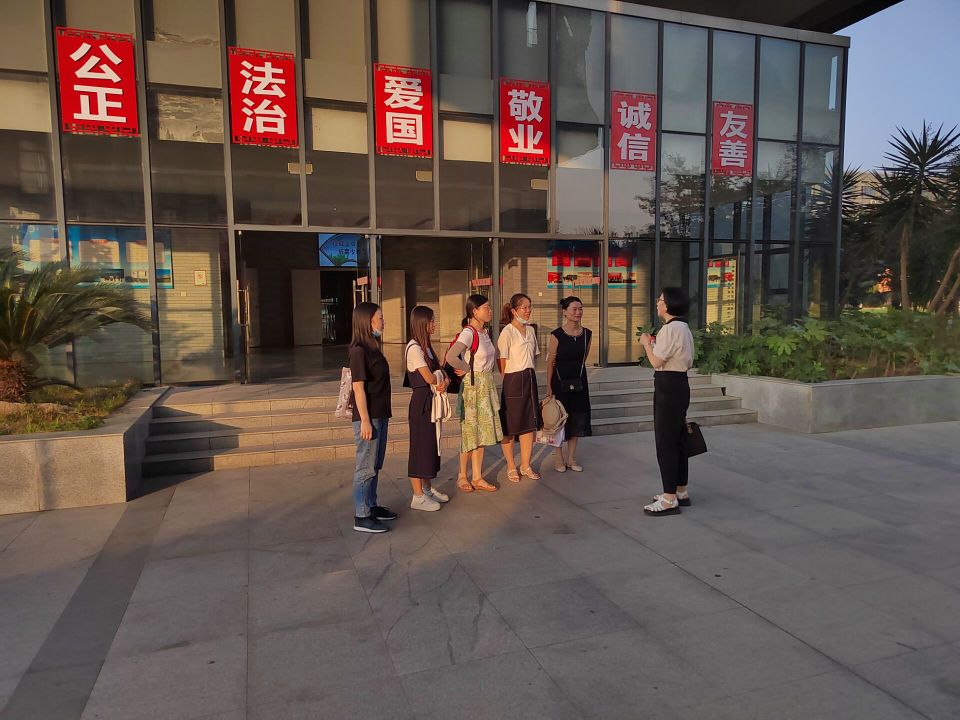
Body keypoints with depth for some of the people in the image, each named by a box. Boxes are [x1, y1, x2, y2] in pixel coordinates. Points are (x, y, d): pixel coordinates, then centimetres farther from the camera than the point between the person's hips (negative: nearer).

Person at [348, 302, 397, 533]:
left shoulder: (372, 348, 12)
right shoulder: (359, 351, -16)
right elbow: (358, 387, -19)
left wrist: (382, 415, 18)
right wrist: (365, 420, -20)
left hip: (380, 416, 9)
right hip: (368, 417, -9)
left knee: (375, 465, 17)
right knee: (366, 467, -2)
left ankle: (371, 506, 29)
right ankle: (361, 517, 6)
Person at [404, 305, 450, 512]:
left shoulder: (426, 347, 14)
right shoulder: (414, 348, -16)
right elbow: (429, 378, -20)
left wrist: (444, 382, -15)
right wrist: (442, 377, 1)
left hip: (431, 402, 9)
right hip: (421, 402, -9)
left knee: (430, 445, 15)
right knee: (420, 447, -2)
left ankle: (427, 488, 27)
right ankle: (418, 497, 7)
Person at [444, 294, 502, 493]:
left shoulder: (484, 332, 8)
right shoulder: (468, 333, -18)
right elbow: (450, 357, -32)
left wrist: (486, 373, 6)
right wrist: (467, 369, -16)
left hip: (487, 385, 8)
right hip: (473, 386, -8)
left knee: (482, 432, 11)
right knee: (470, 431, 2)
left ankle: (478, 478, 19)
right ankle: (462, 476, 18)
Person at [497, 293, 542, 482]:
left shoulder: (531, 330, 11)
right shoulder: (507, 332, -11)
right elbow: (502, 362, -10)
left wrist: (529, 373, 10)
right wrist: (509, 381, -7)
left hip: (530, 379, 7)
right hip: (512, 381, -7)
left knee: (530, 424, 9)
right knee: (510, 427, 3)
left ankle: (526, 466, 22)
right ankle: (511, 467, 18)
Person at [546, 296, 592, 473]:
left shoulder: (587, 334, -1)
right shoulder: (556, 335, -13)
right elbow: (550, 362, -10)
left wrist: (576, 370, 13)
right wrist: (549, 386, -11)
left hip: (579, 381, 4)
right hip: (560, 381, -4)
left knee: (578, 417, 9)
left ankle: (571, 457, 23)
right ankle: (558, 457, 20)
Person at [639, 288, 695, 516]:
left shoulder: (671, 328, -17)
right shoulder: (683, 327, 15)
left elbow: (656, 361, -19)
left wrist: (646, 343, -1)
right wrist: (654, 344, 14)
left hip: (668, 387, -11)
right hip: (680, 384, 11)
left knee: (665, 442, -5)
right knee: (676, 439, 17)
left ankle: (669, 499, 1)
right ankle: (680, 491, 27)